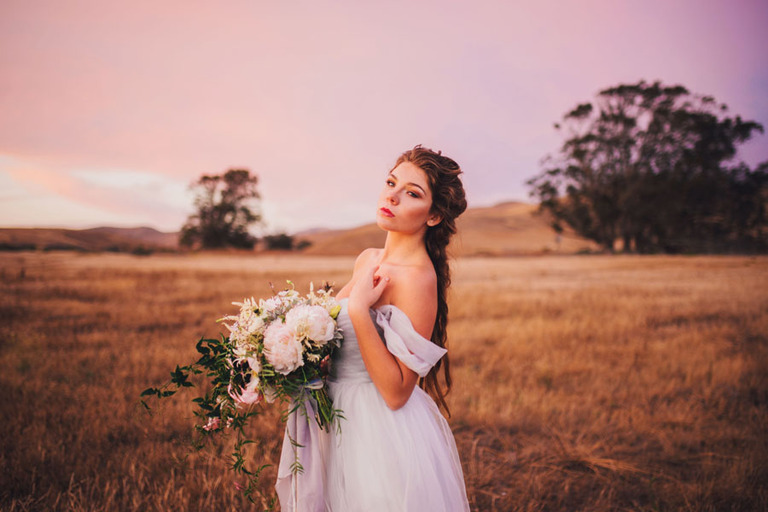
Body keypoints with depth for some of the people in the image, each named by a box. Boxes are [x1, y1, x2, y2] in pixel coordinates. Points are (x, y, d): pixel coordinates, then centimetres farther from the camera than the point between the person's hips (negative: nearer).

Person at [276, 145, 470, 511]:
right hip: (344, 423, 8)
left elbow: (397, 392, -24)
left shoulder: (417, 278, -22)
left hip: (383, 435, -8)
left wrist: (359, 308, -26)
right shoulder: (368, 259, 4)